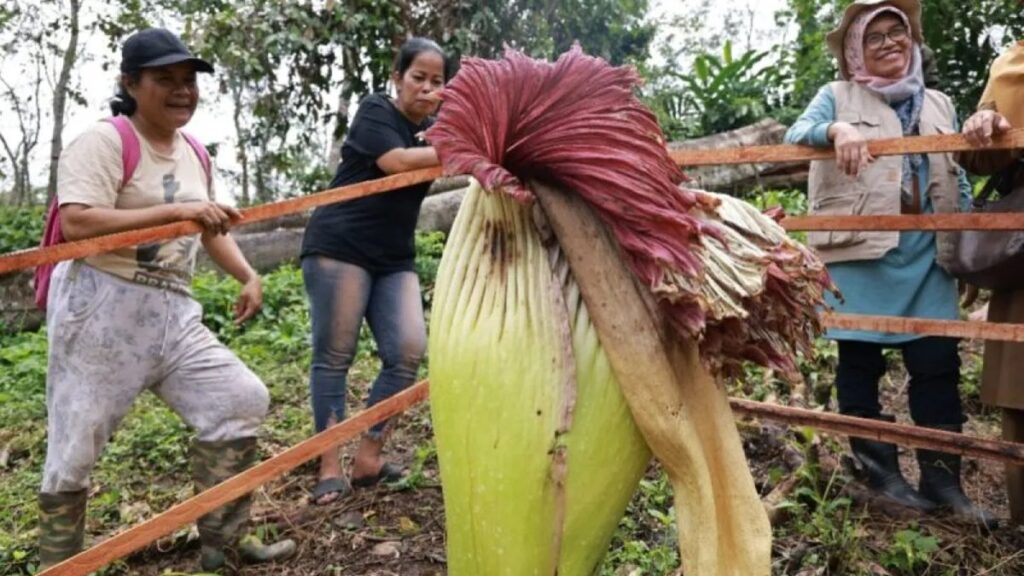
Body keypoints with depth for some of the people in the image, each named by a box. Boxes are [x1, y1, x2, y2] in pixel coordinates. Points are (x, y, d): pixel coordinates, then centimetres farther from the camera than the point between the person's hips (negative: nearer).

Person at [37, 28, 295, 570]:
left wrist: (248, 275, 8)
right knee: (74, 450, 4)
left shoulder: (194, 155, 12)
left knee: (240, 399, 2)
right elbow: (75, 225, -25)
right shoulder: (103, 141, -11)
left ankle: (222, 538, 15)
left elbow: (210, 228, 24)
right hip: (100, 309, -7)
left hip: (171, 313, 7)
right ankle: (56, 567, 27)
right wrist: (176, 211, -30)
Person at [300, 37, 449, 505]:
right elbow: (397, 161, -18)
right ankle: (329, 468, 3)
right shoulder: (375, 111, -2)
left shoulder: (435, 131, 16)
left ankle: (368, 458, 6)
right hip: (338, 246, -6)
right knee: (334, 356, -4)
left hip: (394, 259, 6)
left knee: (409, 352, -6)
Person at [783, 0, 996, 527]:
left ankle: (942, 478, 12)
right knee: (861, 360, 3)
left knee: (938, 362, 2)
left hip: (926, 250, 4)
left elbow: (957, 179, 18)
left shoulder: (938, 104, 19)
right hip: (860, 249, -3)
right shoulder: (837, 96, 7)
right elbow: (795, 135, -10)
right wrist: (837, 129, -31)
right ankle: (880, 470, 16)